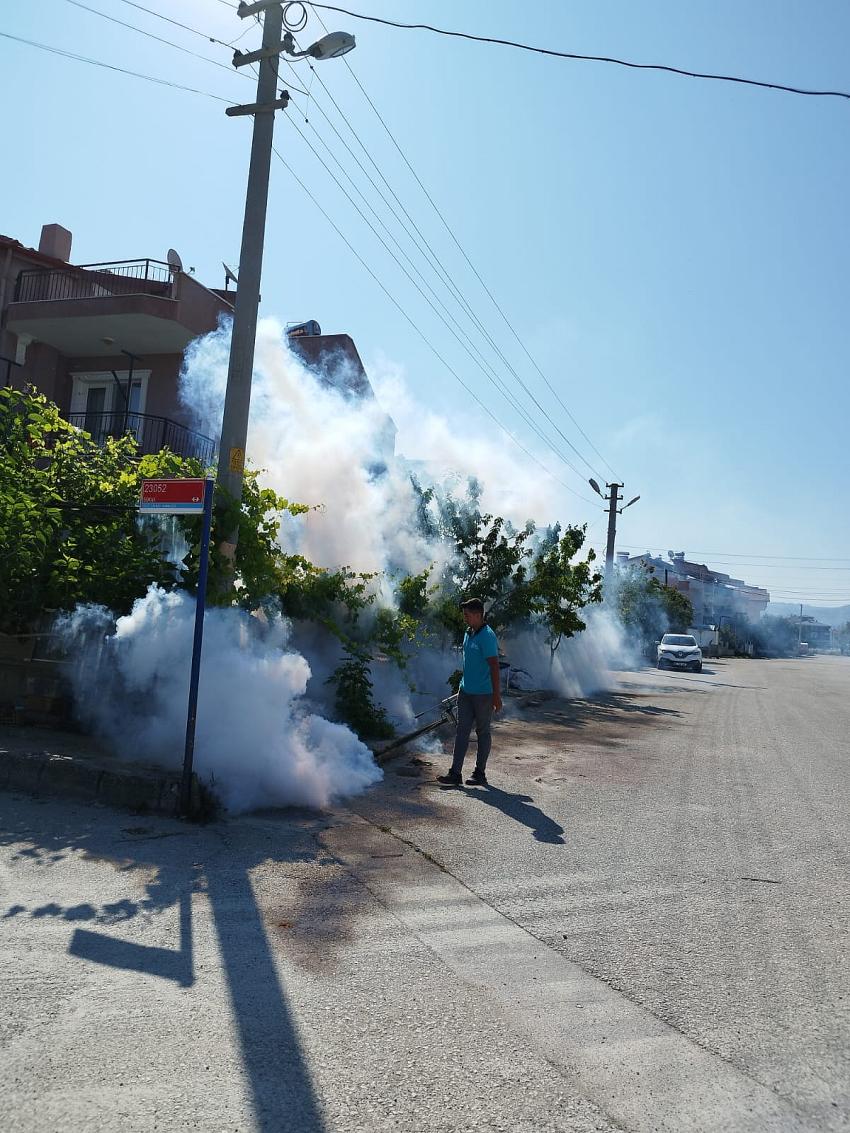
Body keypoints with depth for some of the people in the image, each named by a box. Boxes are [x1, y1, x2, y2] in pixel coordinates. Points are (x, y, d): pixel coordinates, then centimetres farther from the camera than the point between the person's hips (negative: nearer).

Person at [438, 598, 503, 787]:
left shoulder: (487, 636, -16)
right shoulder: (468, 633, 10)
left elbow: (494, 666, -19)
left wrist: (496, 695, -21)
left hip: (483, 694, -8)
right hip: (466, 692, 8)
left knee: (483, 732, 6)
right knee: (462, 731, 5)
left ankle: (480, 773, 16)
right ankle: (455, 773, 6)